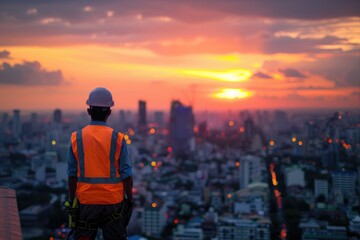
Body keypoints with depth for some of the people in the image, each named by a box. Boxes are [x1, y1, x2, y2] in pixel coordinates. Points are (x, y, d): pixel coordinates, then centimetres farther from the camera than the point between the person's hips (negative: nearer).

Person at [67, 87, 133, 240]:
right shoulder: (117, 139, -6)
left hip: (86, 201, 1)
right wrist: (129, 200, 5)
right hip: (113, 202, -1)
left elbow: (72, 175, 1)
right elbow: (126, 175, -5)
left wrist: (72, 200, 10)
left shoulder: (77, 138, -2)